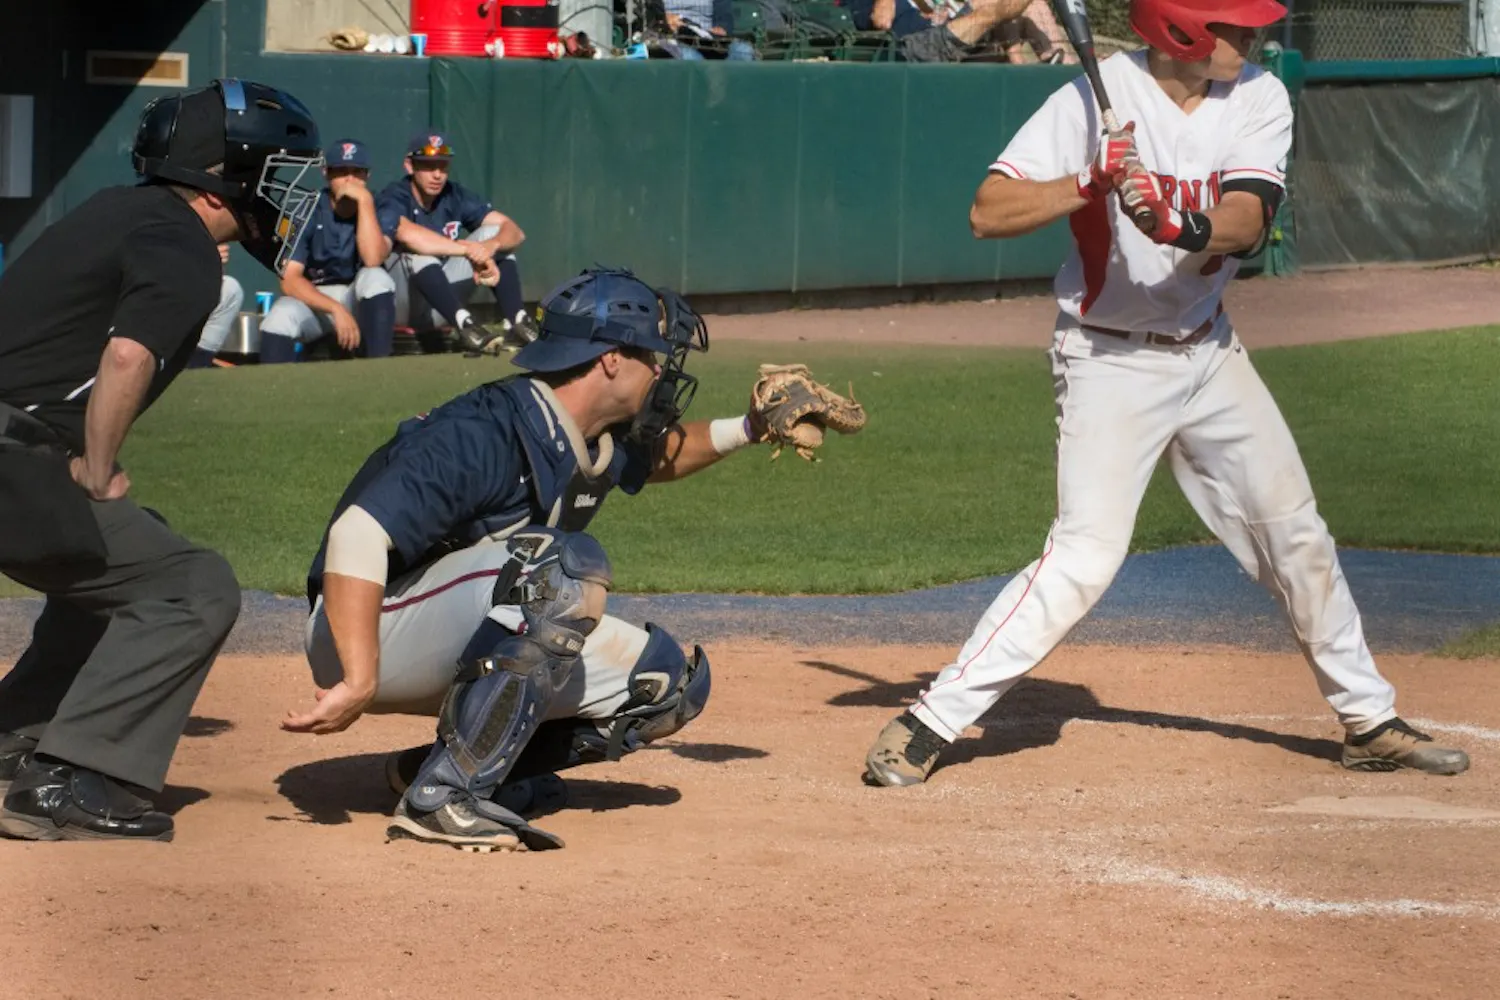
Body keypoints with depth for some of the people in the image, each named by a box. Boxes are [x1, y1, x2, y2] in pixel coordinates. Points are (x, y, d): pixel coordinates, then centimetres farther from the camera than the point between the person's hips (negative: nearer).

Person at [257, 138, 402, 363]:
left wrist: (365, 200, -24)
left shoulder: (382, 212, -5)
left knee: (375, 278, -33)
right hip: (311, 298, -1)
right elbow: (290, 280, -15)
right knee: (280, 318, -34)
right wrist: (336, 309, -27)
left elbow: (373, 260, -26)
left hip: (363, 302, 1)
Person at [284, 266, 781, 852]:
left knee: (670, 679, 2)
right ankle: (443, 798, -29)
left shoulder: (602, 442, 4)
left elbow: (656, 458, 29)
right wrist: (360, 682, -40)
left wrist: (747, 430, 11)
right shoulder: (483, 434, -24)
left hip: (462, 653, 9)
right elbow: (357, 534, -33)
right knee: (565, 564, -31)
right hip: (369, 633, -9)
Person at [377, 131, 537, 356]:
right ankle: (464, 325, -47)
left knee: (494, 232, -5)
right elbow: (407, 234, -38)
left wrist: (491, 245, -32)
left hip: (439, 307, 5)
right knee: (417, 248, -32)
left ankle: (516, 321, -24)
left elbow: (515, 232, -8)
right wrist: (469, 248, -36)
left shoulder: (456, 196, 1)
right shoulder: (394, 198, -13)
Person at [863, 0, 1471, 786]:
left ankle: (1369, 719, 28)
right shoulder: (1097, 99, -16)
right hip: (1110, 360, -6)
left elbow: (1247, 220, -18)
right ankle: (928, 723, -12)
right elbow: (988, 213, -19)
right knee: (1087, 552, -17)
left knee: (1295, 532, 12)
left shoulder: (1258, 99, -3)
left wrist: (1184, 227, -38)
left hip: (1209, 353, 6)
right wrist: (1090, 186, -31)